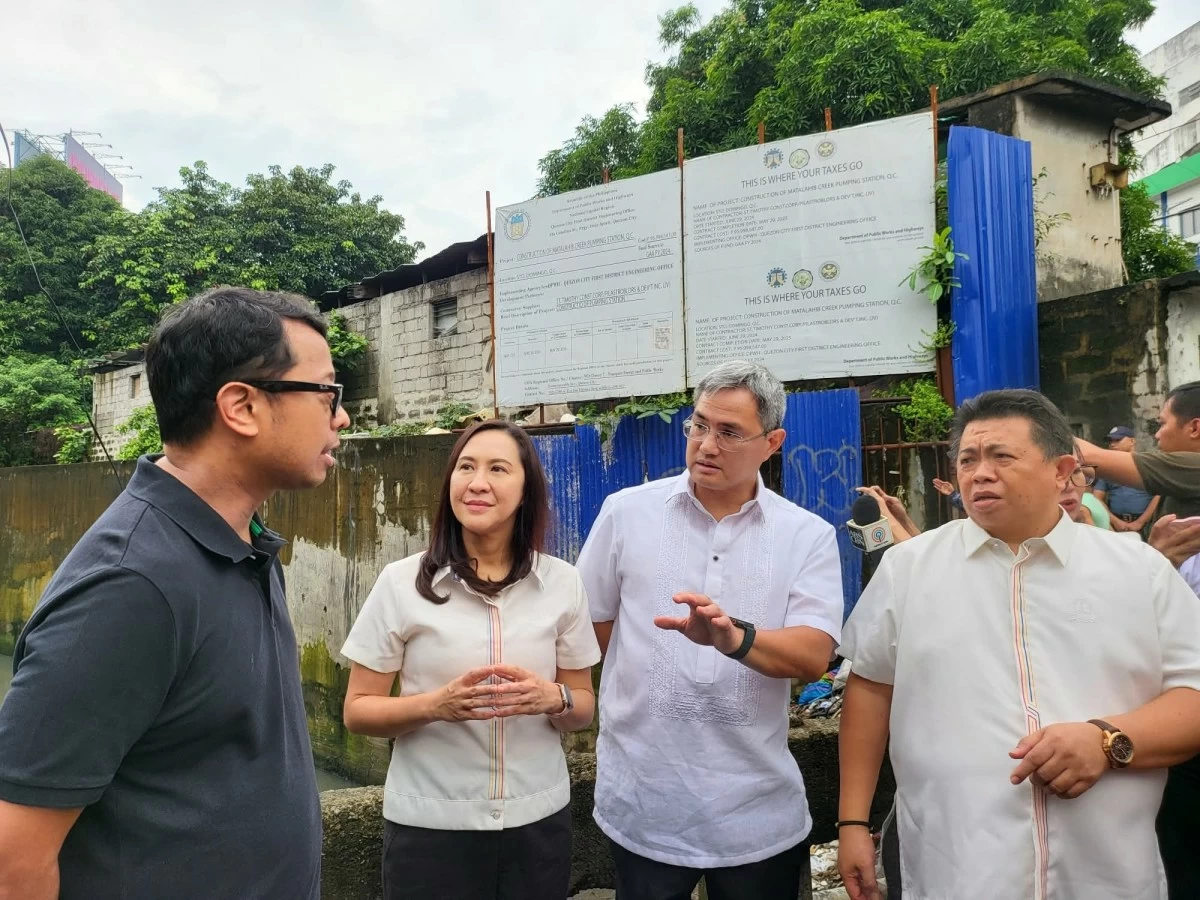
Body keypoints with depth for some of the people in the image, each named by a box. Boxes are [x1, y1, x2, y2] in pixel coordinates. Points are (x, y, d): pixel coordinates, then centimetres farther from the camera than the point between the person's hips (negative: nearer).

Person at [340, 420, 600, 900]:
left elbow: (584, 707, 5)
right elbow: (358, 710, -4)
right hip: (430, 827, -2)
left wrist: (553, 699, -17)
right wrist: (434, 705, -21)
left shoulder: (562, 582, -3)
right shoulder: (402, 582, -8)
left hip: (538, 821, 2)